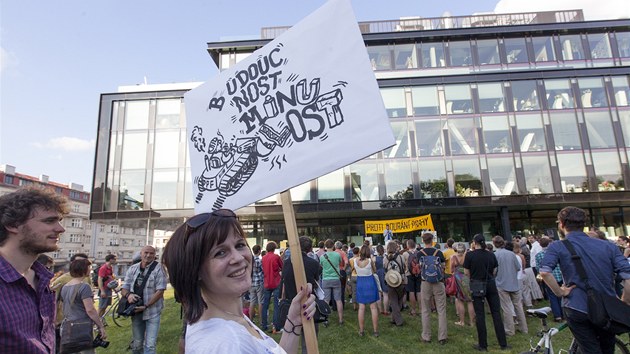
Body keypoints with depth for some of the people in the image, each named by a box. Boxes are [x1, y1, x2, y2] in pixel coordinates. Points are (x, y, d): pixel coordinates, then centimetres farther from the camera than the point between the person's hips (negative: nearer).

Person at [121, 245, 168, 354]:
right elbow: (124, 288, 6)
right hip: (136, 311, 4)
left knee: (150, 345, 0)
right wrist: (128, 295, -17)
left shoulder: (158, 268, -10)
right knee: (136, 343, 17)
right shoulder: (132, 269, 4)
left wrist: (146, 306, -19)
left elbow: (160, 291, -14)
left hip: (152, 312, -4)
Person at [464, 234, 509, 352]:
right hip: (491, 285, 3)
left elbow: (466, 272, -4)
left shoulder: (469, 255, -10)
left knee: (480, 315, 4)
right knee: (496, 313, 10)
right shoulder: (491, 254, 0)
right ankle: (503, 344, 15)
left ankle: (482, 345, 11)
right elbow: (494, 271, 7)